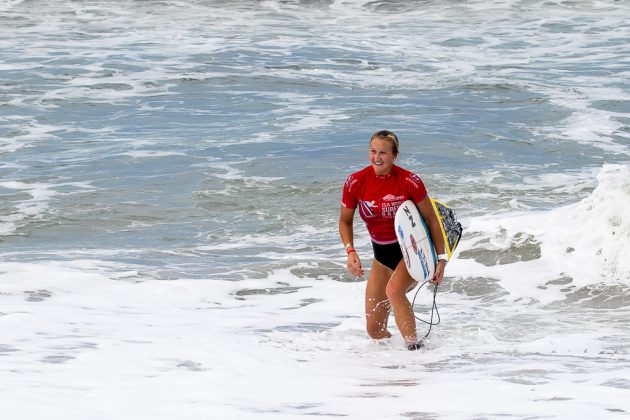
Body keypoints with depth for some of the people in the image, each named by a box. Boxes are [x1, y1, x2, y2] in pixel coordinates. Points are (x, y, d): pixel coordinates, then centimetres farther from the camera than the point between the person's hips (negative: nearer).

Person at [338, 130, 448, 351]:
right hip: (382, 253, 4)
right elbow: (345, 221, 3)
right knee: (374, 330, 4)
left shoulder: (409, 181, -19)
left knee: (393, 290, -37)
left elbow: (431, 219, -8)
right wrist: (350, 251, -14)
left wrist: (441, 257, -10)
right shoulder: (355, 182, -11)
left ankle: (415, 347, -30)